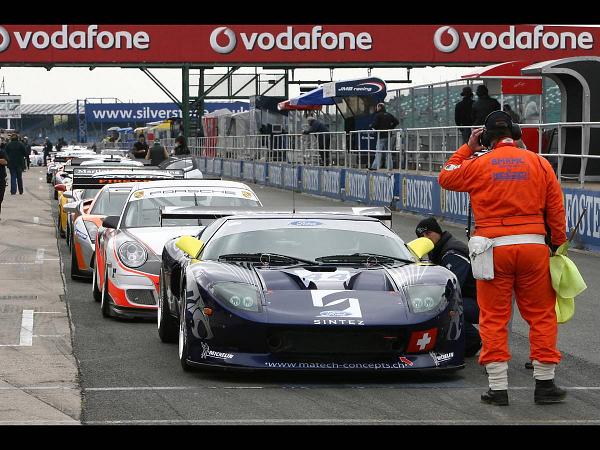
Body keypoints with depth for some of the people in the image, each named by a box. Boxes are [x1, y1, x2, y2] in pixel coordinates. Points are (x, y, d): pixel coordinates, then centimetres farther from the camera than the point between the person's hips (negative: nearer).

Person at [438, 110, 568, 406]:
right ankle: (545, 384, 10)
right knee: (541, 315, 9)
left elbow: (446, 178, 18)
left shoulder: (478, 164, 1)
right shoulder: (539, 163, 5)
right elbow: (556, 209, 6)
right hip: (533, 246, 1)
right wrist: (558, 245, 15)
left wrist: (468, 148, 22)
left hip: (494, 248, -1)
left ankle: (498, 387, 2)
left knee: (493, 318, 4)